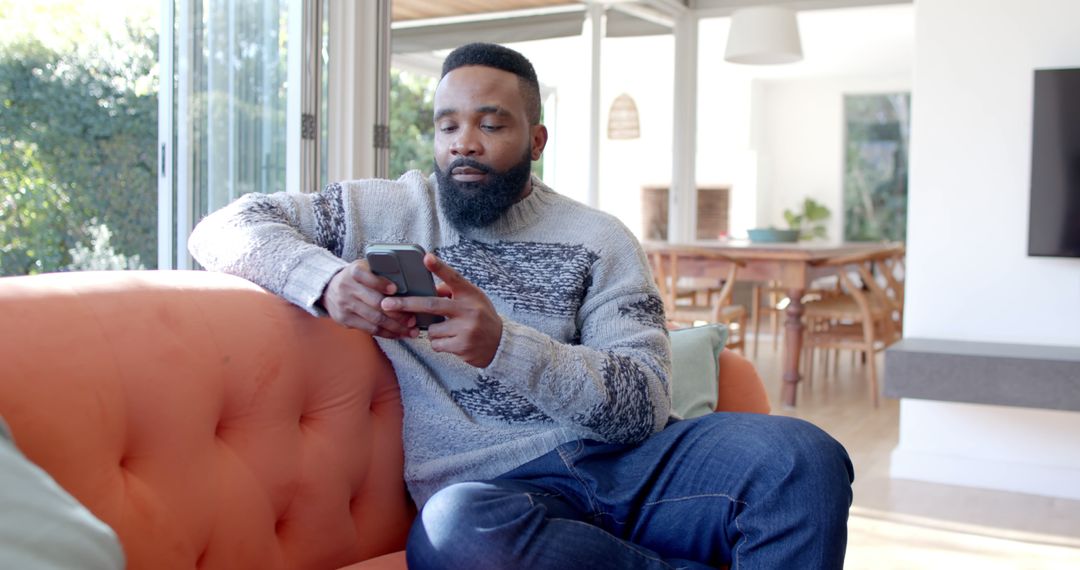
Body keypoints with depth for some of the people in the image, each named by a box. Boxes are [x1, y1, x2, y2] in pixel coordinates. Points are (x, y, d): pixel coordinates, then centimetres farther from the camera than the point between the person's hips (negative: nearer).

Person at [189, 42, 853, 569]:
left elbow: (643, 404, -2)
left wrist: (502, 345, -21)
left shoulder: (598, 240, 10)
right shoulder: (383, 210, 12)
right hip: (498, 489, 0)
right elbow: (223, 228, 7)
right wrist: (326, 278, -14)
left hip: (622, 459, 1)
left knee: (801, 457, -28)